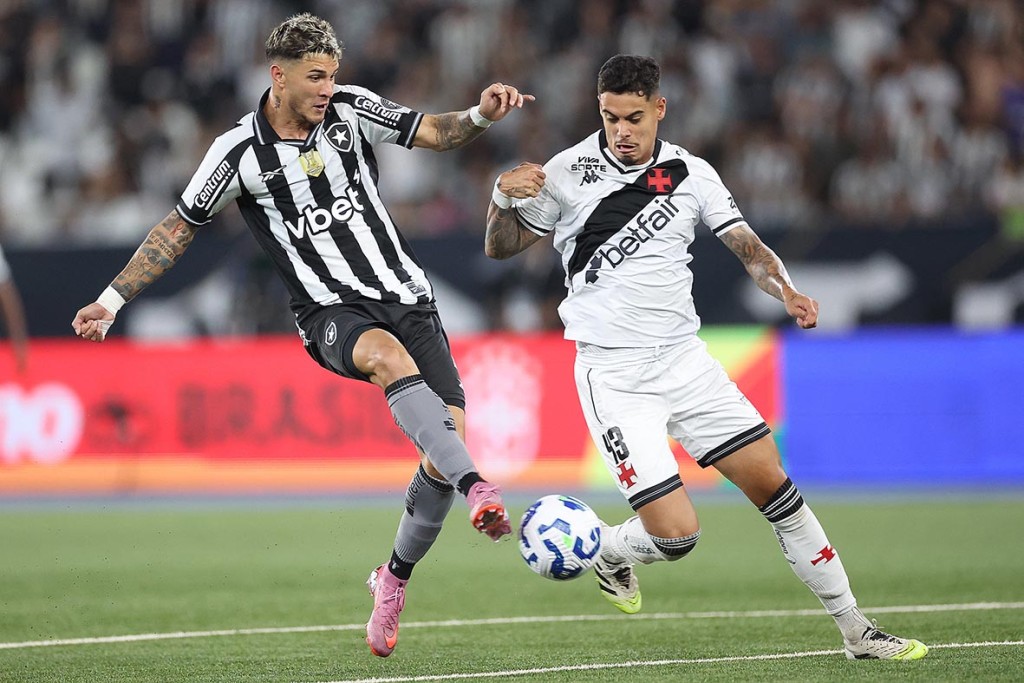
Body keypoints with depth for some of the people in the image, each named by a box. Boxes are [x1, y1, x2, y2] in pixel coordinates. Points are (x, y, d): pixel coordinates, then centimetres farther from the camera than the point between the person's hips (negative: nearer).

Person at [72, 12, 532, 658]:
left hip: (406, 297, 3)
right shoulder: (239, 152, -3)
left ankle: (395, 577, 15)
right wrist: (112, 300, 6)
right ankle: (479, 490, -50)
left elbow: (432, 132, 4)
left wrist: (480, 115, -18)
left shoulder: (350, 109, 3)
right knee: (391, 357, -39)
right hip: (331, 312, -3)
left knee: (448, 438, -8)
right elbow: (181, 227, 8)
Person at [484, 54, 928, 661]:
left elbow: (746, 245, 6)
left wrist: (785, 289, -15)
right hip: (614, 376, -4)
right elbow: (501, 247, 4)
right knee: (676, 534, -15)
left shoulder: (690, 173, 5)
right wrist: (503, 196, -18)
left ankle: (856, 631, 10)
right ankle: (607, 551, 21)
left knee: (772, 483, -1)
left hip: (685, 357, 4)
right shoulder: (568, 173, -4)